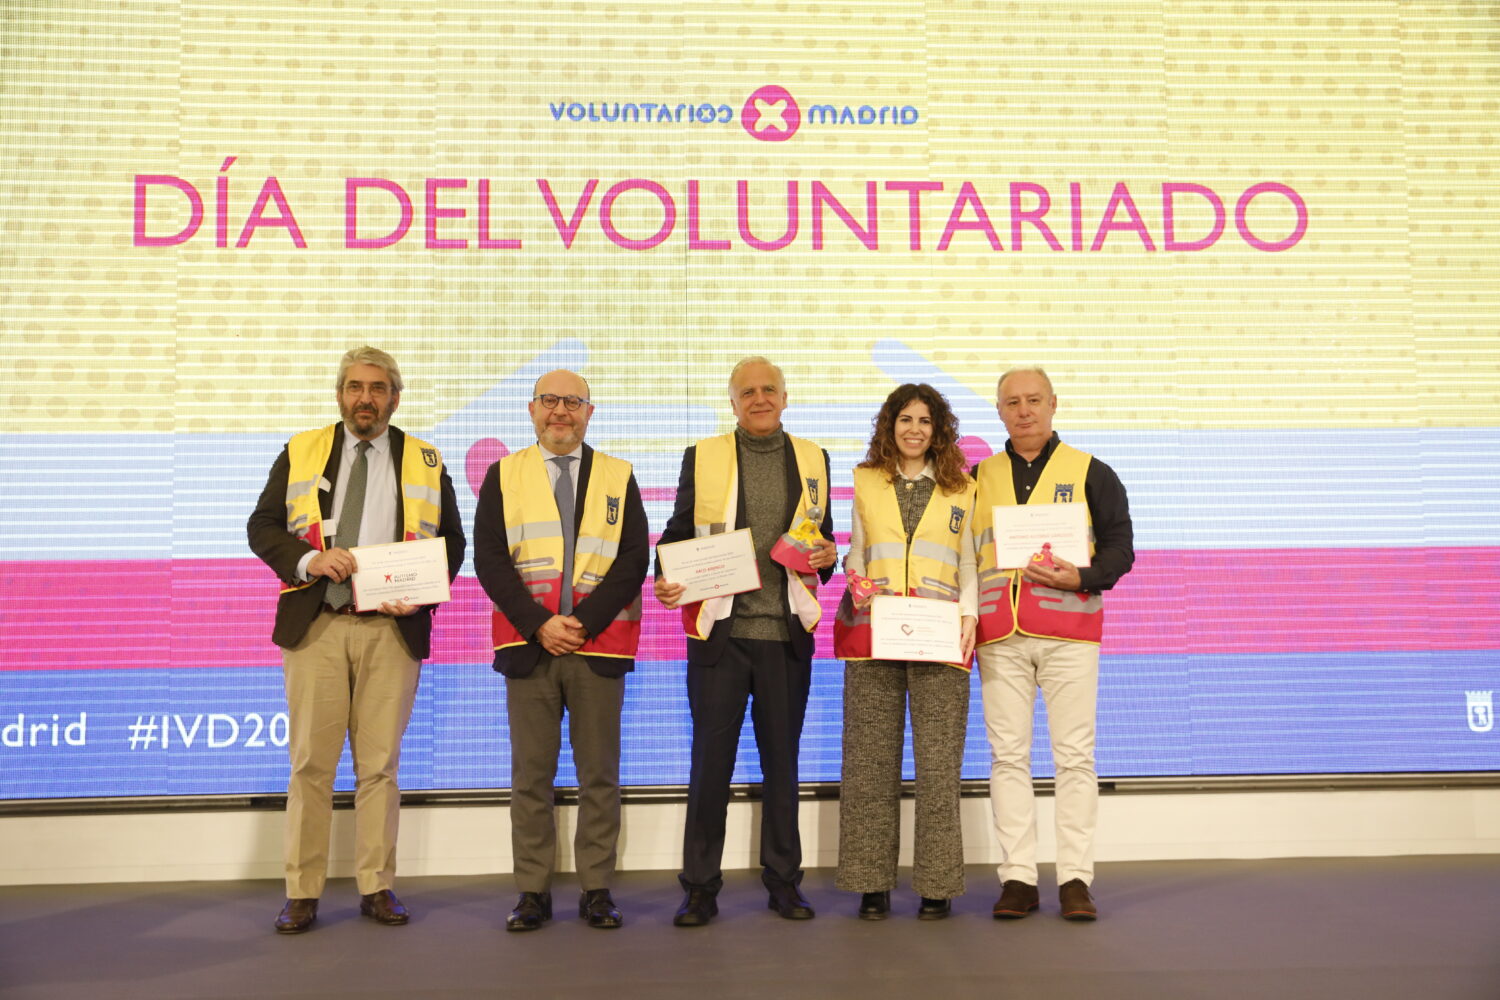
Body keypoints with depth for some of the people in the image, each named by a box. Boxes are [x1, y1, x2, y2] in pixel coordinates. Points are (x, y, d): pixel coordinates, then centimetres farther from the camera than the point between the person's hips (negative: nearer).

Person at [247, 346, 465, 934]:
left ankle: (377, 888, 14)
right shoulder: (300, 452, 11)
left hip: (392, 628, 0)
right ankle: (302, 893, 11)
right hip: (315, 625, 0)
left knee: (380, 763, 5)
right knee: (310, 763, 2)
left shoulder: (424, 461, 11)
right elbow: (262, 527, 6)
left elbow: (452, 541, 10)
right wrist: (309, 559, -13)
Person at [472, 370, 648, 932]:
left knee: (599, 774, 4)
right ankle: (533, 893, 14)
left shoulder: (618, 477, 9)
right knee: (531, 774, 4)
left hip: (599, 645, 0)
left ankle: (597, 890, 14)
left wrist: (584, 623, -11)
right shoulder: (503, 475, 9)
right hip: (527, 644, 0)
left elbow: (634, 559, 0)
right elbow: (489, 559, 0)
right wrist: (539, 625, -11)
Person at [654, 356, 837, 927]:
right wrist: (666, 580, -12)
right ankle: (700, 887, 14)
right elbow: (677, 534, 6)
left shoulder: (812, 459, 12)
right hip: (719, 631, -2)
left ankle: (784, 880, 24)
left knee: (782, 758, 11)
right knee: (711, 759, 2)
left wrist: (826, 556, -4)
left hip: (787, 634, 2)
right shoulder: (702, 457, 6)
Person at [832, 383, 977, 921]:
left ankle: (938, 884, 7)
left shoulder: (961, 489, 13)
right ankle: (872, 884, 10)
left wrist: (969, 614, -3)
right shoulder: (865, 481, 15)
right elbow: (855, 553, 16)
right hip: (872, 633, 1)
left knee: (938, 761, -3)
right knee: (870, 759, 1)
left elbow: (968, 562, 11)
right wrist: (857, 587, -4)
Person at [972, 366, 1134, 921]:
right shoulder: (979, 478, 15)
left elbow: (1120, 547, 4)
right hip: (999, 635, 2)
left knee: (1075, 755, -1)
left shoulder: (1091, 473, 8)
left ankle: (1076, 878, 7)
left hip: (1069, 632, -2)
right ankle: (1017, 878, 8)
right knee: (1008, 755, 2)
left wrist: (1079, 578, -16)